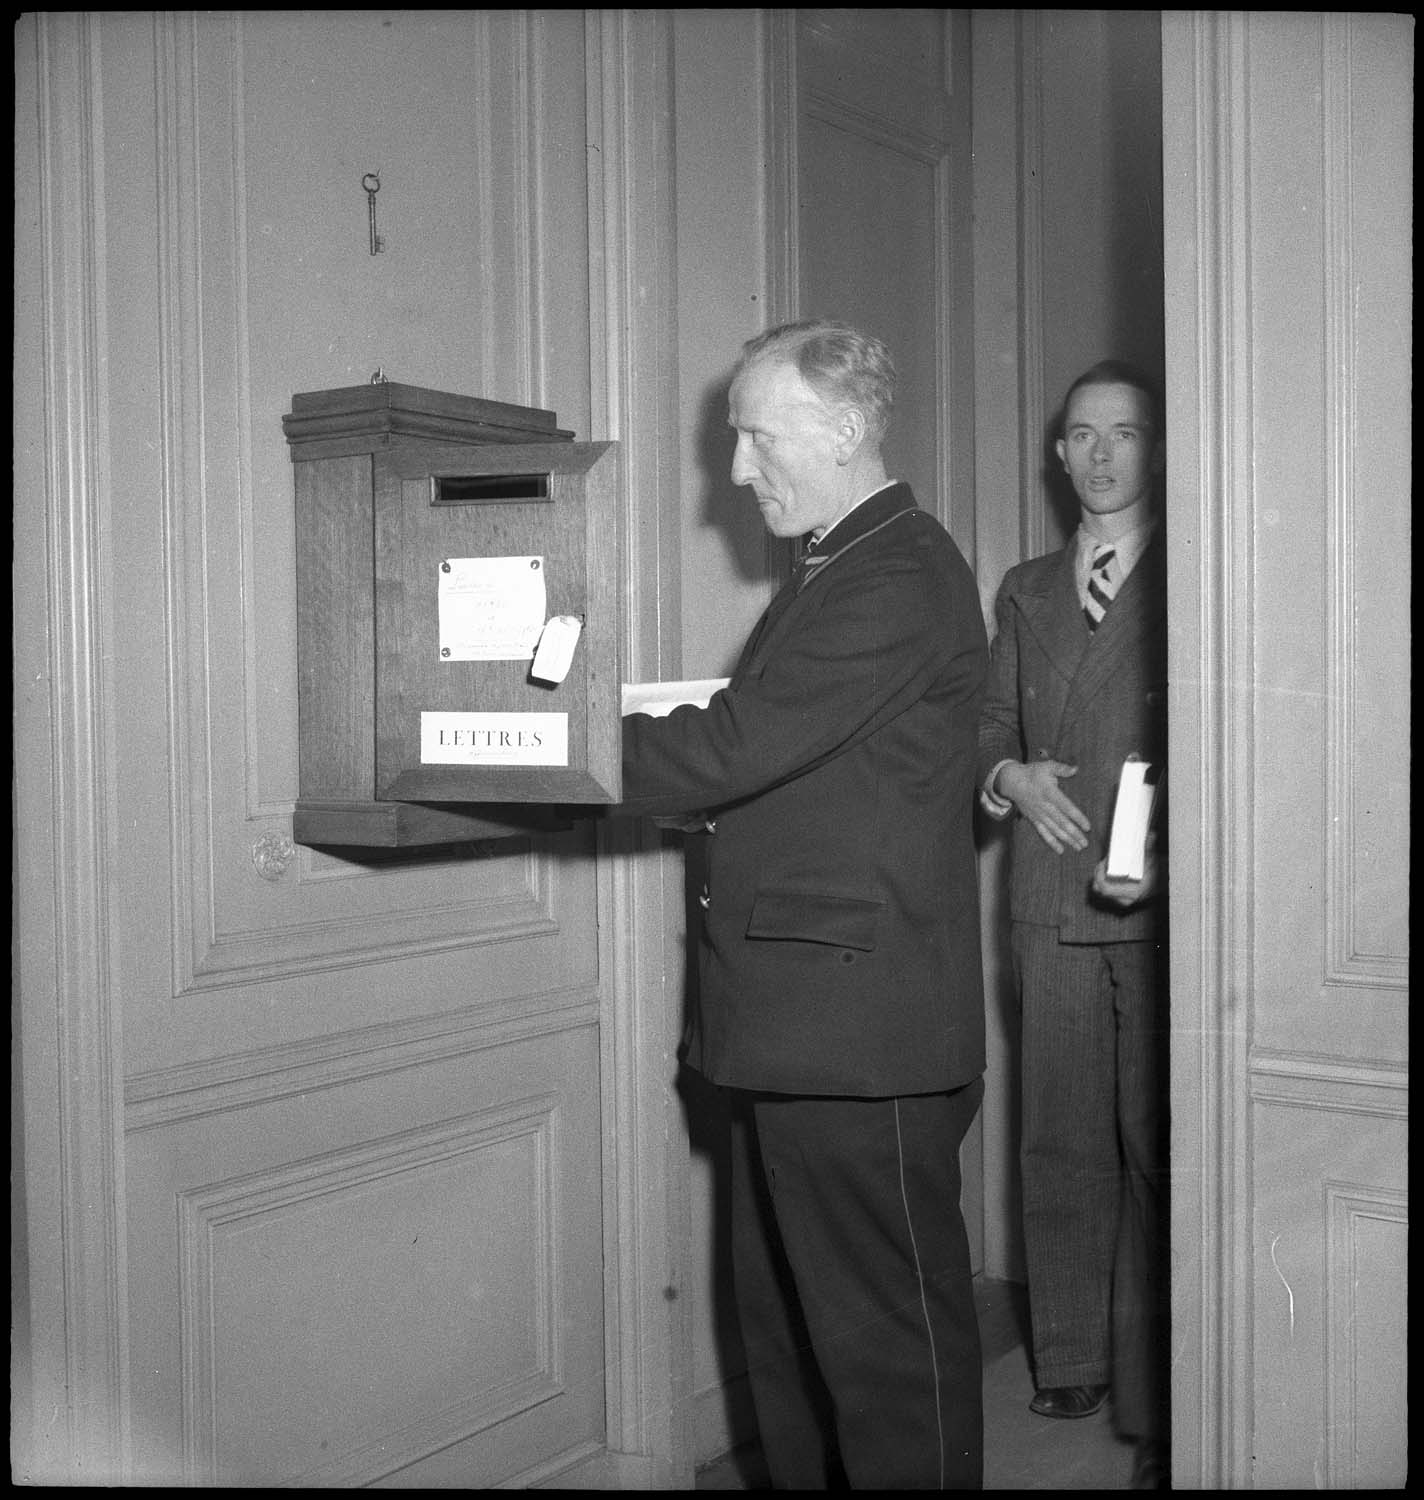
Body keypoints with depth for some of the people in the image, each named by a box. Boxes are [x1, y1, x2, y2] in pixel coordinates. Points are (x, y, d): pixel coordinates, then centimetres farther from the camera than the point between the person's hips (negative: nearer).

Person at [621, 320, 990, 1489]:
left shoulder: (900, 579, -16)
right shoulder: (842, 568, 18)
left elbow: (736, 748, -21)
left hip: (858, 1031, -10)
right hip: (795, 1031, 10)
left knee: (887, 1336, 3)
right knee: (786, 1320, 20)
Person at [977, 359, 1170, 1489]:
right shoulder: (1025, 591, 17)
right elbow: (990, 721, 19)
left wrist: (1169, 854, -15)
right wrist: (1011, 776, -3)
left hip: (1160, 902, -4)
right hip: (1050, 905, 4)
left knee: (1157, 1144, -4)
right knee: (1061, 1140, 10)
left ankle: (1160, 1404, 4)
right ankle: (1072, 1361, 23)